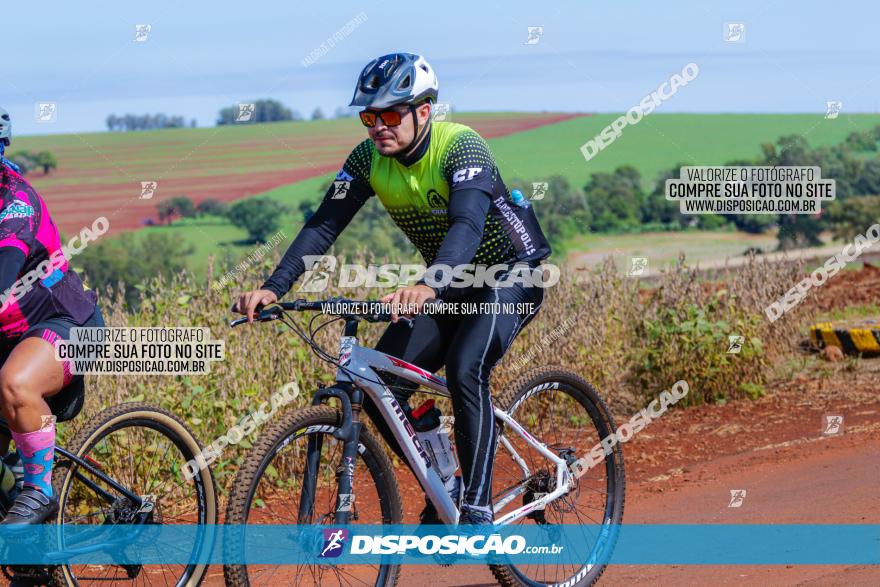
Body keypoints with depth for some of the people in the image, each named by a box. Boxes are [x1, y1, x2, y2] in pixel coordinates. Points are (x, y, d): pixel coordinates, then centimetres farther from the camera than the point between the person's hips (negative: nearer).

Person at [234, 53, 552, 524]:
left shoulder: (461, 148, -28)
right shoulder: (369, 159, -11)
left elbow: (468, 224, -44)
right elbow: (323, 225, -17)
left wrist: (428, 287, -63)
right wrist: (273, 288, -32)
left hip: (511, 274, -6)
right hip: (449, 282, 6)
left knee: (464, 371, -31)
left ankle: (478, 507, -21)